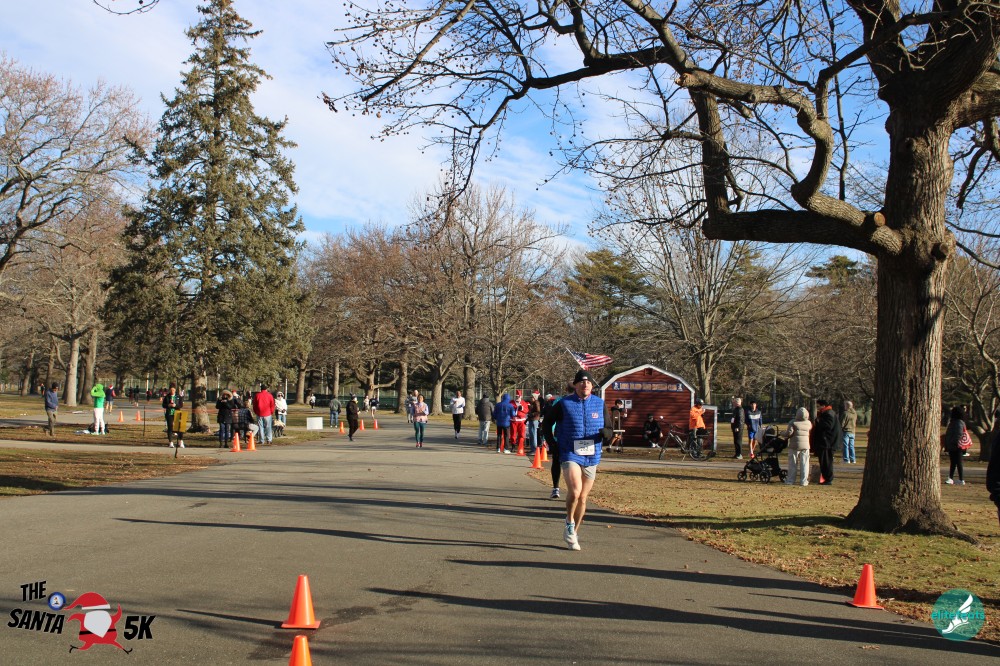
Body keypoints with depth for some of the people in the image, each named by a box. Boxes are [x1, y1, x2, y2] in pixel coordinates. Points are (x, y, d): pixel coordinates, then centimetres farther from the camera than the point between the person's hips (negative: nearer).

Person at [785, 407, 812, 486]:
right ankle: (803, 481, 7)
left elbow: (789, 433, -16)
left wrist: (783, 434, 3)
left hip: (794, 446, -2)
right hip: (805, 445, 2)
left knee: (793, 464, 5)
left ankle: (790, 480, 9)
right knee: (804, 464, 7)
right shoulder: (809, 423, 3)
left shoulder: (793, 422, -10)